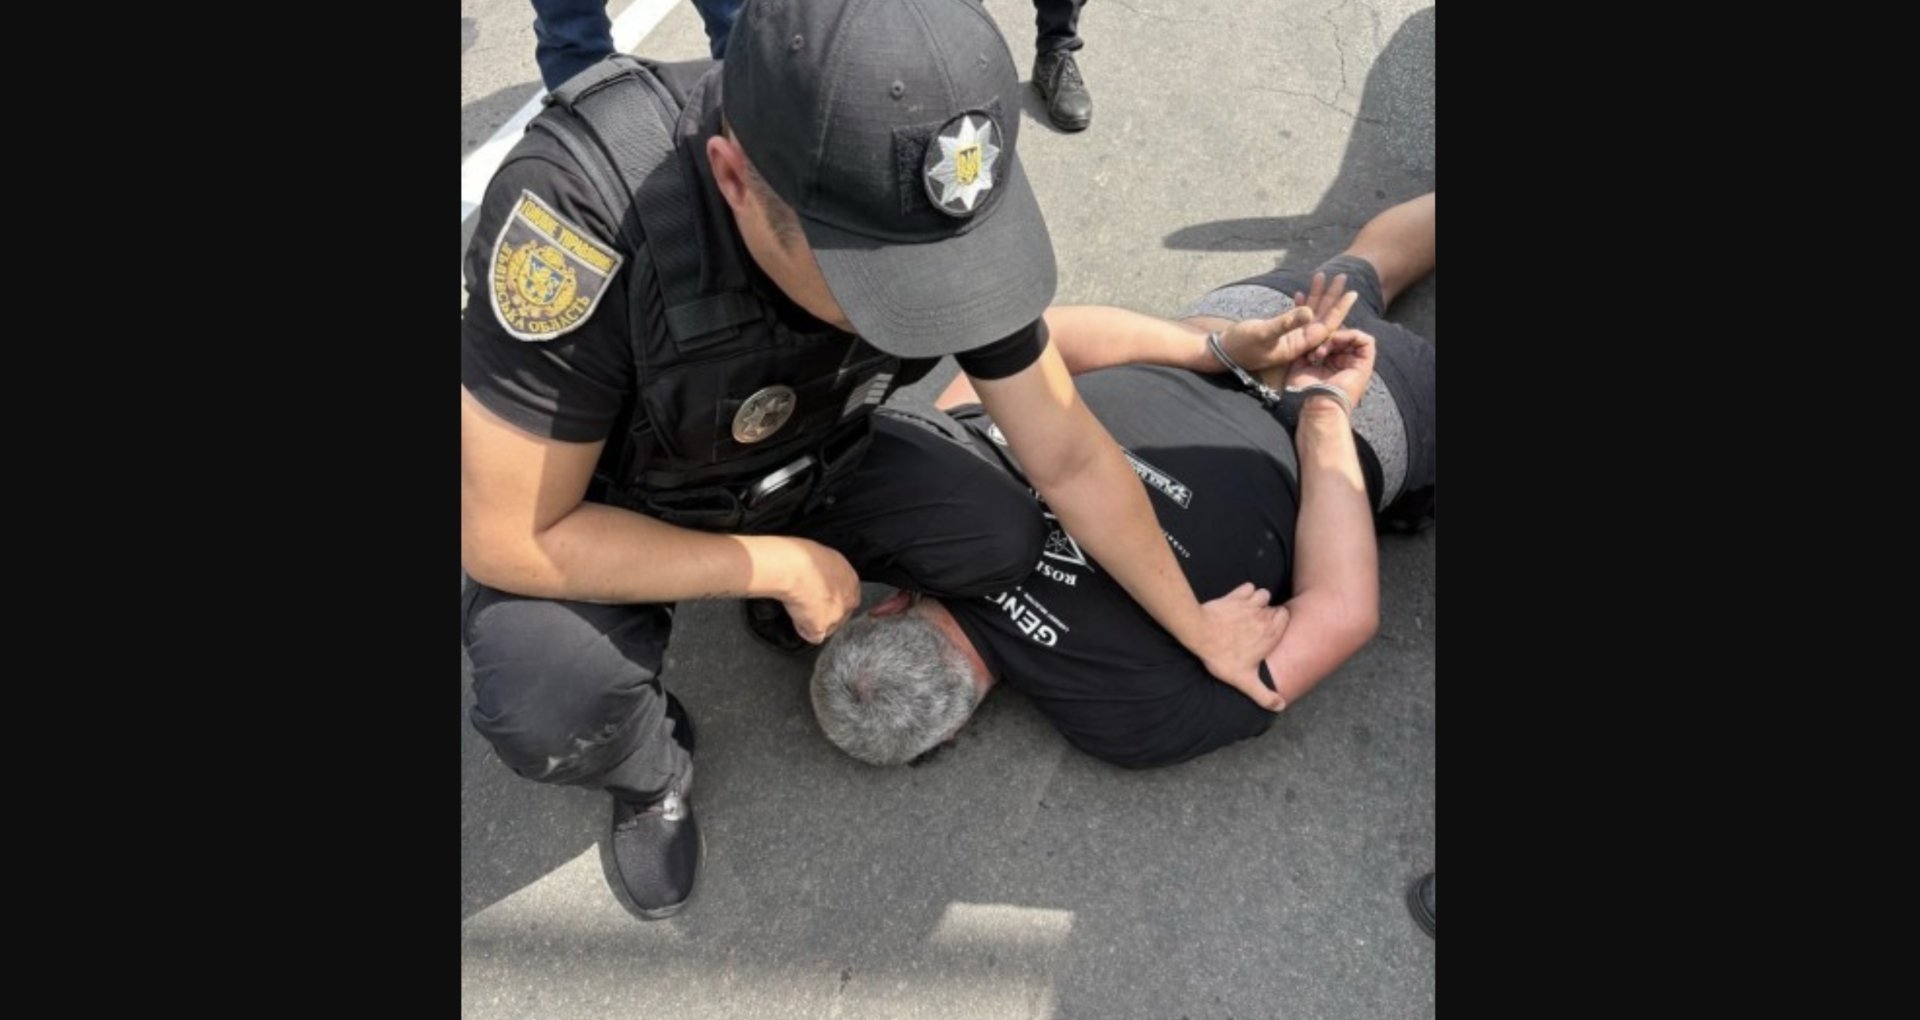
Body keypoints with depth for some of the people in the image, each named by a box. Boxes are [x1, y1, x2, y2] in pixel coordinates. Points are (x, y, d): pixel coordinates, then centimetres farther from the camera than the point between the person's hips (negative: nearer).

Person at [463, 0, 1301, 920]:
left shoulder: (920, 215, -25)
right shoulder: (582, 209, -40)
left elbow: (1071, 460, -13)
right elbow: (507, 539, -30)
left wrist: (1193, 625, -5)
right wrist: (783, 567, -23)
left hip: (809, 468, 4)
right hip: (585, 516, -3)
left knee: (1006, 542, -15)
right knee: (551, 709, -30)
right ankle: (652, 768, 6)